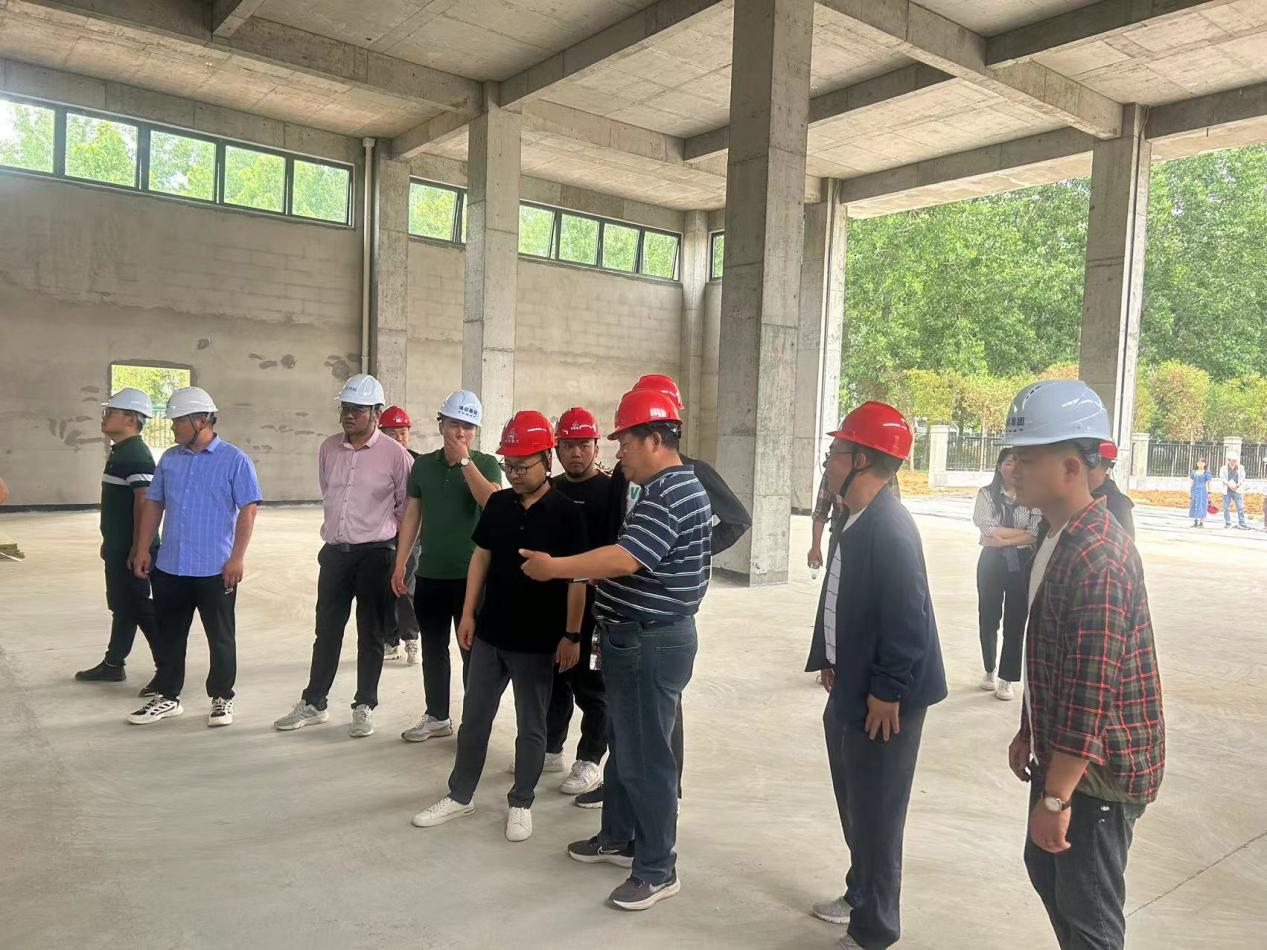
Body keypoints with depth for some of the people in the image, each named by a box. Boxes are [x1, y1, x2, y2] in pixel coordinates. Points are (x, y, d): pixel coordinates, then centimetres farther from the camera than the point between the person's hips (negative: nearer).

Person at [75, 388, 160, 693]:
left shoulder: (137, 454, -19)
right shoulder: (119, 451, 14)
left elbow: (144, 504, -24)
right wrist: (109, 542, 23)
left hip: (131, 550, -10)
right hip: (118, 548, 10)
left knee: (141, 609, -5)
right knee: (121, 606, 18)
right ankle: (113, 664, 30)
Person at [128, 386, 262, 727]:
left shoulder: (234, 460, -8)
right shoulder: (169, 459, 9)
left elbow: (248, 509, -11)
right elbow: (154, 503, 14)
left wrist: (237, 557, -16)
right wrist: (143, 548, 9)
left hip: (216, 569, -5)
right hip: (169, 567, 5)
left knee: (221, 637, 6)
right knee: (169, 635, 14)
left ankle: (222, 698, 19)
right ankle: (167, 697, 27)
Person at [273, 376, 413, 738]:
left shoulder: (394, 454, -11)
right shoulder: (328, 449, 4)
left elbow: (407, 508, -3)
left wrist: (380, 533, 4)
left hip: (375, 555, -4)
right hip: (335, 552, 4)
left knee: (370, 634, 7)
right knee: (327, 631, 13)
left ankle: (364, 707, 19)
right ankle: (313, 703, 25)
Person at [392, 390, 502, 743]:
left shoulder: (486, 464, -3)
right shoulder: (423, 465, 6)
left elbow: (493, 503, -23)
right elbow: (411, 516, 9)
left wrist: (465, 461, -22)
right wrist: (399, 565, 7)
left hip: (472, 575, -3)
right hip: (429, 574, 4)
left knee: (473, 651, 5)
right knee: (433, 649, 13)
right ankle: (437, 716, 28)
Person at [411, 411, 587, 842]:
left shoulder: (566, 512, -11)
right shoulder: (498, 504, 3)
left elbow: (578, 577, -10)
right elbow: (481, 557, 10)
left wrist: (572, 634, -11)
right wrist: (468, 612, 6)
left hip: (537, 641, -4)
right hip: (489, 634, 5)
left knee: (531, 725, 10)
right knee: (474, 717, 14)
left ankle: (521, 803, 26)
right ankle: (460, 795, 30)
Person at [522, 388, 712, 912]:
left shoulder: (671, 494, -21)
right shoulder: (669, 488, 14)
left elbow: (626, 559, -30)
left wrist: (555, 566, -20)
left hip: (652, 643, -11)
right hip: (637, 637, 11)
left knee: (645, 756, -1)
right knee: (624, 744, 21)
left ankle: (658, 869, 13)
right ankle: (619, 838, 36)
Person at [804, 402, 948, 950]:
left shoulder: (890, 527, -23)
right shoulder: (855, 520, 7)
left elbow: (907, 618, -25)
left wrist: (886, 693, -21)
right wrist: (832, 663, 15)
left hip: (881, 699, -9)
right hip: (850, 690, 9)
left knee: (876, 817, 5)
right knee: (853, 806, 23)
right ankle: (860, 895, 42)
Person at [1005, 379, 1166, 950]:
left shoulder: (1097, 557, -26)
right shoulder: (1058, 538, 6)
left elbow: (1092, 690, -27)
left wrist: (1056, 797, -23)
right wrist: (1029, 733, 19)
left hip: (1098, 768, -10)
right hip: (1060, 752, 10)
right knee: (1045, 868, 24)